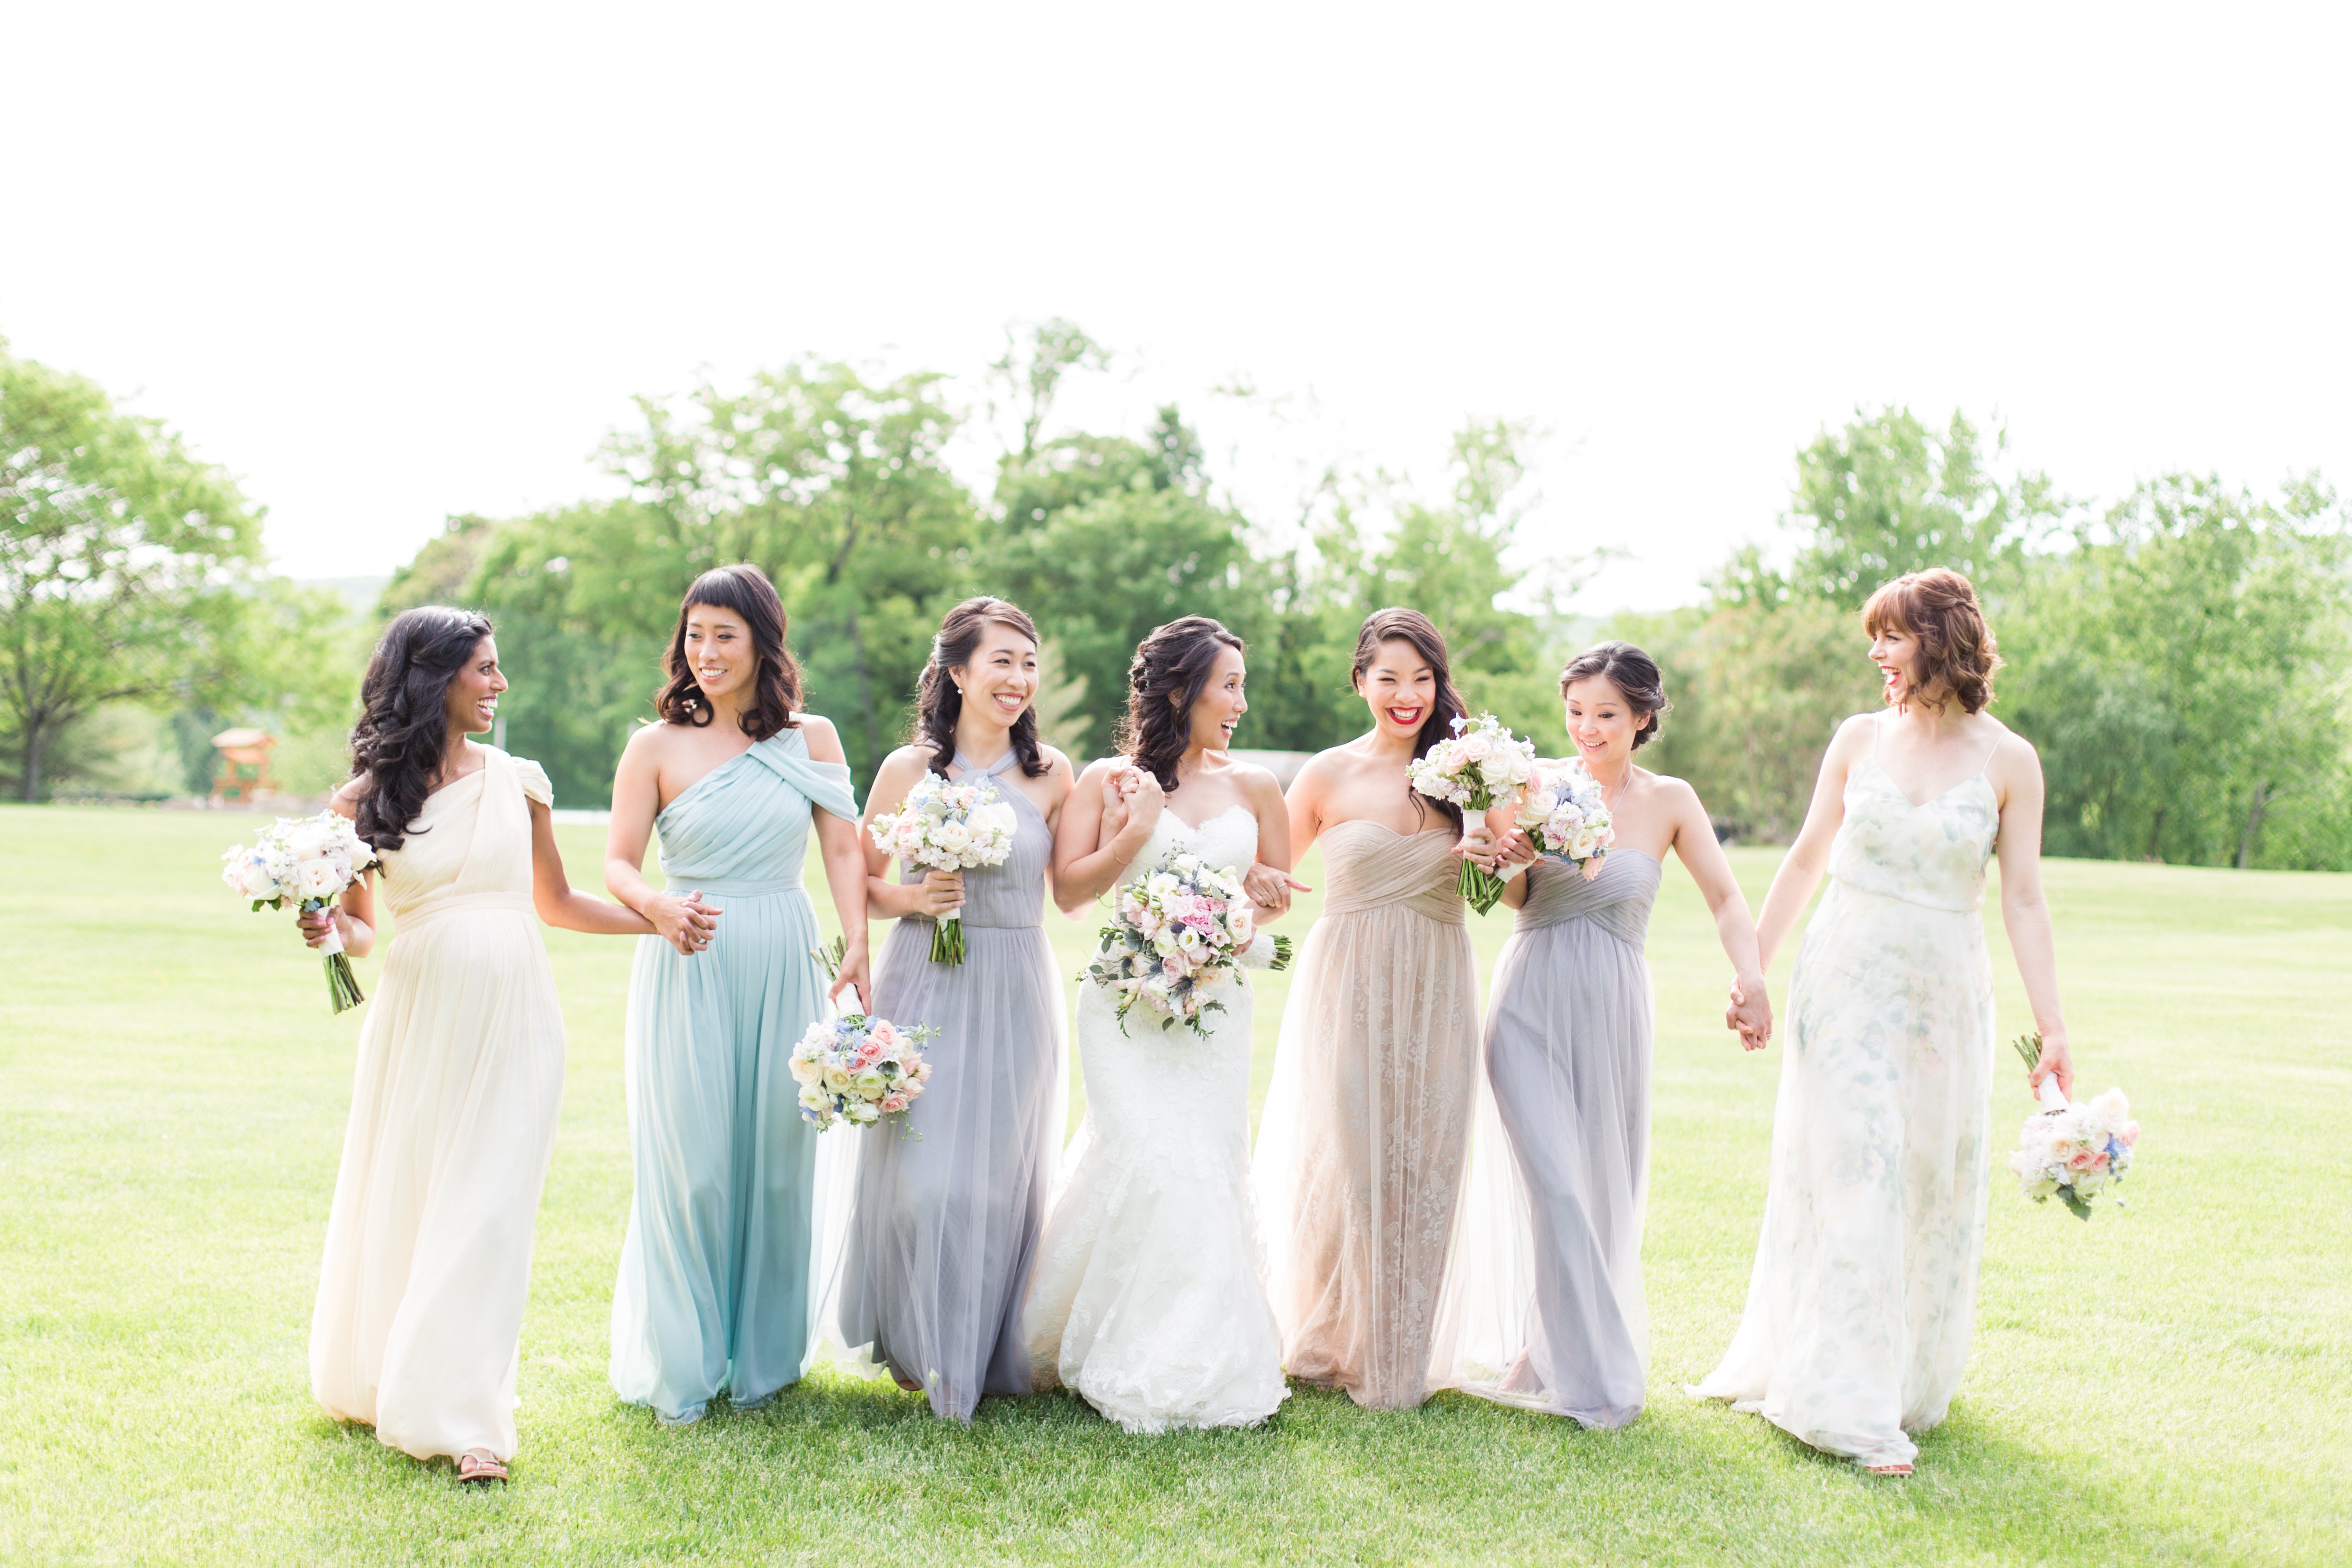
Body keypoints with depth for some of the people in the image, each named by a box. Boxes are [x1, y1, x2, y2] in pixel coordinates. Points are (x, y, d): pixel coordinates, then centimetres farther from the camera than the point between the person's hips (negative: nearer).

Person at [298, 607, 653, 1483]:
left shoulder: (518, 782, 7)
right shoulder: (370, 796, 1)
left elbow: (553, 900, 16)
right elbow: (359, 923, 7)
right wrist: (326, 930, -14)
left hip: (514, 1015, 1)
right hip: (421, 1009, -1)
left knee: (488, 1205, -2)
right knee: (405, 1194, 6)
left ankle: (462, 1413, 4)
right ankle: (379, 1380, 28)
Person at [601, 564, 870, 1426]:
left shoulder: (812, 740, 5)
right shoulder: (657, 747, 1)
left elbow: (844, 849, 1)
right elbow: (617, 863, 0)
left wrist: (857, 948, -14)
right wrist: (659, 907, -22)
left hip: (783, 967, 2)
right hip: (690, 969, -2)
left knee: (777, 1160, 8)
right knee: (690, 1166, 1)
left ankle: (763, 1356, 24)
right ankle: (684, 1367, 17)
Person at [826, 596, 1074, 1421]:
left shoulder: (1050, 772, 3)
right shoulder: (908, 769, 0)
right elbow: (862, 881, 9)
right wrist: (911, 899, -11)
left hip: (1016, 995, 1)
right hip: (926, 989, -1)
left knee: (1000, 1180, 6)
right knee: (921, 1177, -3)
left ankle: (985, 1356, 22)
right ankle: (920, 1345, 20)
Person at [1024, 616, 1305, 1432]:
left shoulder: (1254, 788, 10)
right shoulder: (1108, 779, 1)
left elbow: (1277, 893, 18)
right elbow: (1069, 890, -2)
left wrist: (1259, 896, -4)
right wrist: (1135, 831, -12)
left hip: (1216, 1003, 4)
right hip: (1128, 998, -3)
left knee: (1206, 1168, 2)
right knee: (1156, 1166, -12)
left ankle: (1196, 1357, 17)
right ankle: (1147, 1368, 3)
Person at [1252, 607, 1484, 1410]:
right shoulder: (1328, 776, -1)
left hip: (1437, 993, 2)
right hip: (1350, 989, -2)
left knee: (1423, 1168, 6)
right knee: (1350, 1165, 1)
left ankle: (1399, 1357, 21)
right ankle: (1336, 1342, 20)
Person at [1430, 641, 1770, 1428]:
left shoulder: (1669, 802, 2)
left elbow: (1726, 899, 0)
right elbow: (1513, 899, 5)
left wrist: (1752, 980, -17)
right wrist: (1509, 862, -18)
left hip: (1610, 1010, 2)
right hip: (1530, 1003, -1)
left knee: (1603, 1191, 7)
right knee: (1554, 1185, -10)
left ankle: (1545, 1352, 25)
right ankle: (1590, 1375, -1)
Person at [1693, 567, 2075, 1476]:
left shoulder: (2007, 761, -2)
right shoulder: (1860, 739, 2)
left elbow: (2022, 899, -3)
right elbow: (1807, 859, 9)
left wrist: (2051, 1025, -7)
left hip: (1945, 994, 0)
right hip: (1846, 982, 0)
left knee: (1934, 1188, 8)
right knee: (1853, 1176, -5)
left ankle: (1911, 1379, 26)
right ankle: (1852, 1407, 0)